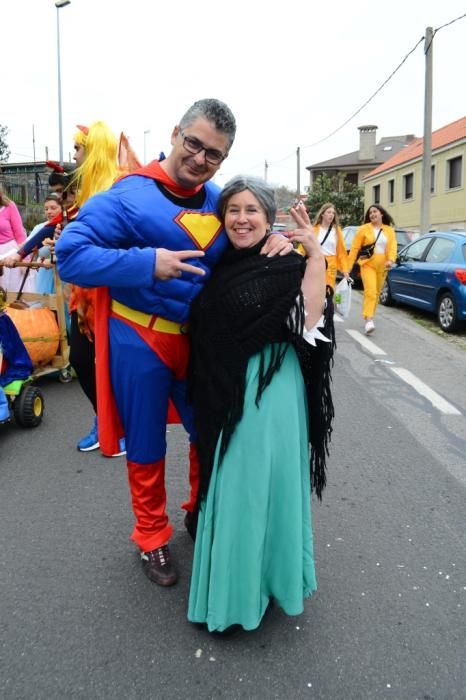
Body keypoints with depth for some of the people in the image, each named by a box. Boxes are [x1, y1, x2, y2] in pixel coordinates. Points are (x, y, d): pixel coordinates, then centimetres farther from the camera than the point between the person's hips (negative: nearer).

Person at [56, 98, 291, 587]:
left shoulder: (220, 201, 3)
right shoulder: (128, 196, -15)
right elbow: (70, 255, -20)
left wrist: (275, 242, -7)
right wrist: (147, 263, -31)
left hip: (198, 339, 5)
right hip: (139, 341, -5)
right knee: (146, 446, 10)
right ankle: (152, 538, 32)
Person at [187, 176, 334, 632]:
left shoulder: (286, 266, -8)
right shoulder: (216, 267, 8)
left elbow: (309, 324, -23)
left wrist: (316, 257, -26)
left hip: (268, 393, -6)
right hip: (223, 395, 6)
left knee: (263, 484, 4)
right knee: (228, 484, 17)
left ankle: (263, 578, 25)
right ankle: (230, 581, 38)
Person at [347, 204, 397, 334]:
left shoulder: (389, 230, 8)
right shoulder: (364, 229, -1)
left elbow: (392, 246, -4)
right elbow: (354, 248, -3)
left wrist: (391, 259, -24)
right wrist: (348, 267, -6)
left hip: (382, 266, 4)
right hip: (368, 265, -4)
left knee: (376, 293, 12)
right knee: (370, 292, -19)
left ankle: (368, 316, 29)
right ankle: (368, 320, -24)